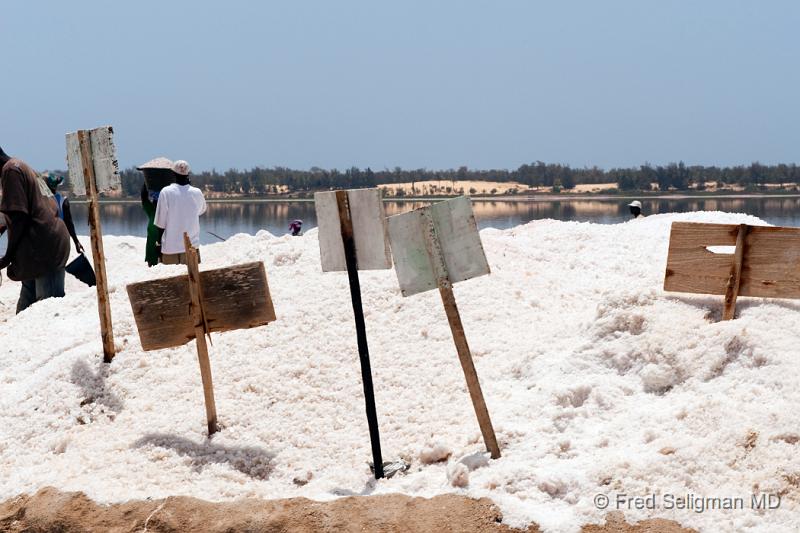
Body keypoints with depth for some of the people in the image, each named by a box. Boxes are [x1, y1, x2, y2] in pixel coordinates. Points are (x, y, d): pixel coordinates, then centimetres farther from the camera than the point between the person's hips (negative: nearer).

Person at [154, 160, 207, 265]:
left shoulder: (166, 192, -10)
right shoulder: (197, 193, -4)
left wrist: (159, 242, 6)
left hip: (170, 246, -2)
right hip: (192, 245, 2)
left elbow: (161, 221, -6)